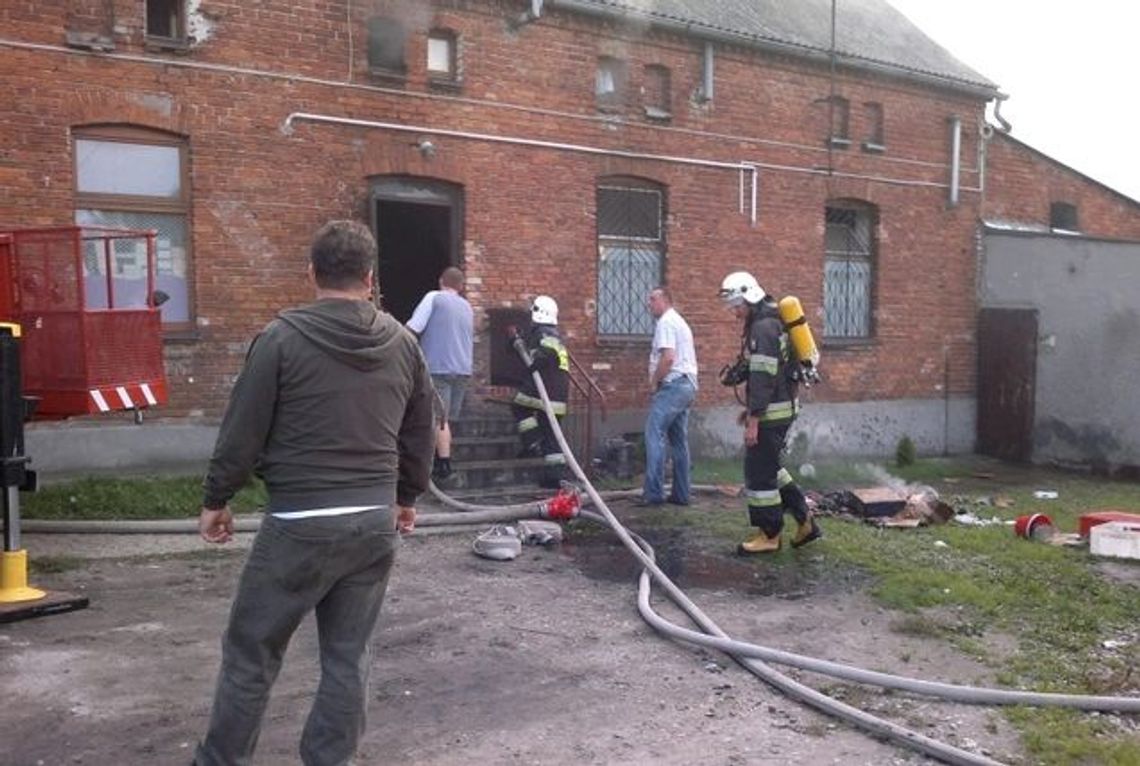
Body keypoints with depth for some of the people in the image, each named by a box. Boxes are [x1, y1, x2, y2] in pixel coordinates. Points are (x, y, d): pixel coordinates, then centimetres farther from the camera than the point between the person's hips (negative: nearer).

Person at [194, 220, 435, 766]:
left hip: (301, 523, -4)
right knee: (348, 656, 13)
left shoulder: (284, 337, -9)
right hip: (376, 520, 5)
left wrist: (215, 500, 8)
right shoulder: (403, 343, 5)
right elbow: (420, 434, 14)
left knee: (251, 651, 12)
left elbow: (243, 432, -6)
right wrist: (407, 497, 27)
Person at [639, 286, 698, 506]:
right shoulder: (679, 321, 23)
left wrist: (654, 381, -9)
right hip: (687, 385, 10)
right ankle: (681, 494, 12)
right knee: (679, 440, 10)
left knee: (654, 434, -13)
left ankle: (653, 493, -16)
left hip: (673, 385, -10)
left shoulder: (666, 322, -8)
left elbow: (668, 357, -20)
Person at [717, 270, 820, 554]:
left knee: (759, 472, -1)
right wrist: (751, 410, 22)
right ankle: (805, 522, 23)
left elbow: (763, 378, -23)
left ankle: (769, 535, 10)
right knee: (769, 467, 18)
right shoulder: (769, 322, 15)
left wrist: (753, 420, -22)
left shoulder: (764, 327, -18)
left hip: (772, 413, -10)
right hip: (780, 408, 10)